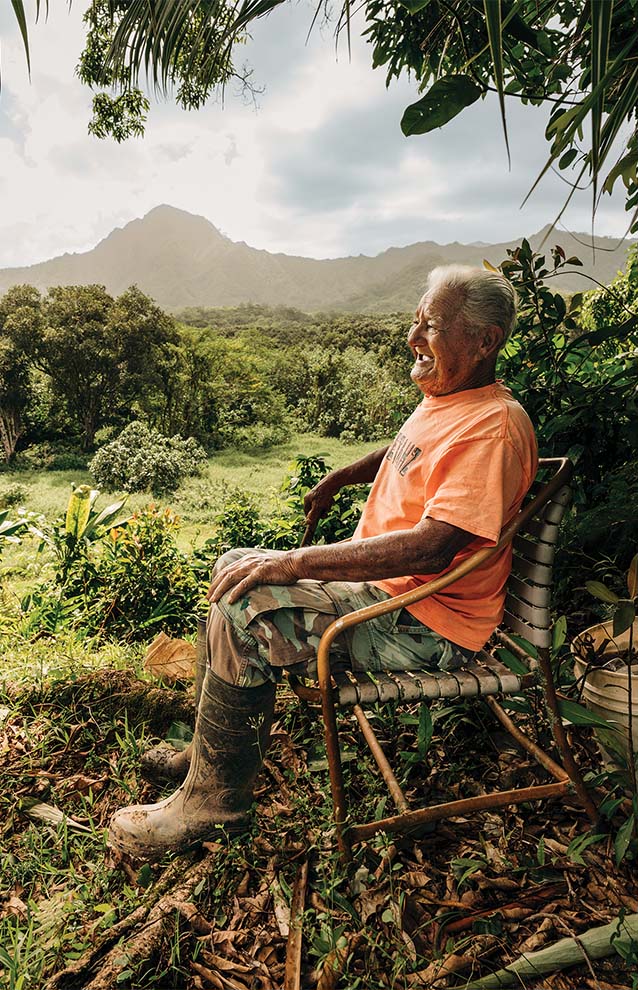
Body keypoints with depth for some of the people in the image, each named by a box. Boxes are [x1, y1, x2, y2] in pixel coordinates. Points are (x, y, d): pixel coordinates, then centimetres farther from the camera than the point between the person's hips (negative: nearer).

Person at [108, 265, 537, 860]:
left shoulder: (493, 426, -22)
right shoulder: (443, 398, 9)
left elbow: (431, 547, -32)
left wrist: (296, 563, -31)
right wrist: (337, 480, 25)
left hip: (424, 626, -10)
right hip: (382, 585, 10)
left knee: (244, 610, -23)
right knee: (236, 568, 11)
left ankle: (213, 798, -3)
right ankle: (211, 746, 21)